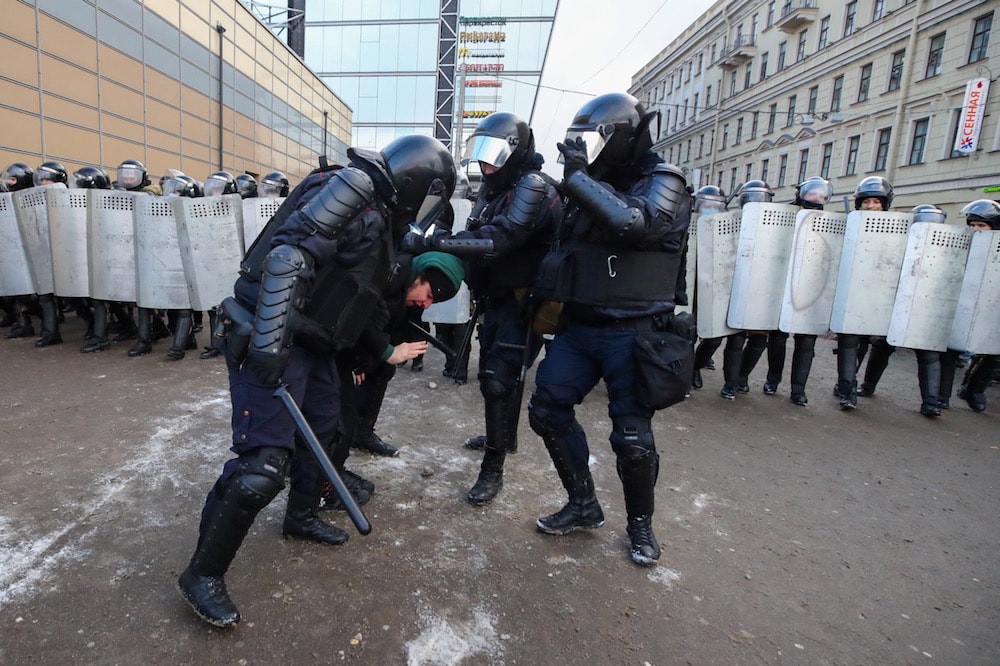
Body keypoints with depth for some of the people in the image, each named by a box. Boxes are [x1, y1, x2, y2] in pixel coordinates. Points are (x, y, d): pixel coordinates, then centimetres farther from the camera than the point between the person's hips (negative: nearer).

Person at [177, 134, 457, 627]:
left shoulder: (377, 216, 14)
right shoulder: (354, 191, -15)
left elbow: (356, 299, 24)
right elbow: (288, 257, -26)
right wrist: (268, 346, -30)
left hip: (309, 340, 10)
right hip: (273, 340, -10)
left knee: (322, 425, 22)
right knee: (263, 463, -10)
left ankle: (301, 517, 44)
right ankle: (202, 575, 10)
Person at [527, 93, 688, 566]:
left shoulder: (662, 182, -7)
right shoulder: (591, 184, 13)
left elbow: (632, 222, -30)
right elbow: (564, 249, 23)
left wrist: (578, 176, -20)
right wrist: (549, 301, 12)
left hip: (631, 333, -6)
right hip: (578, 327, 7)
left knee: (632, 437, -2)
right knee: (548, 410, 5)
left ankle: (640, 523, 26)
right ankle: (583, 505, 23)